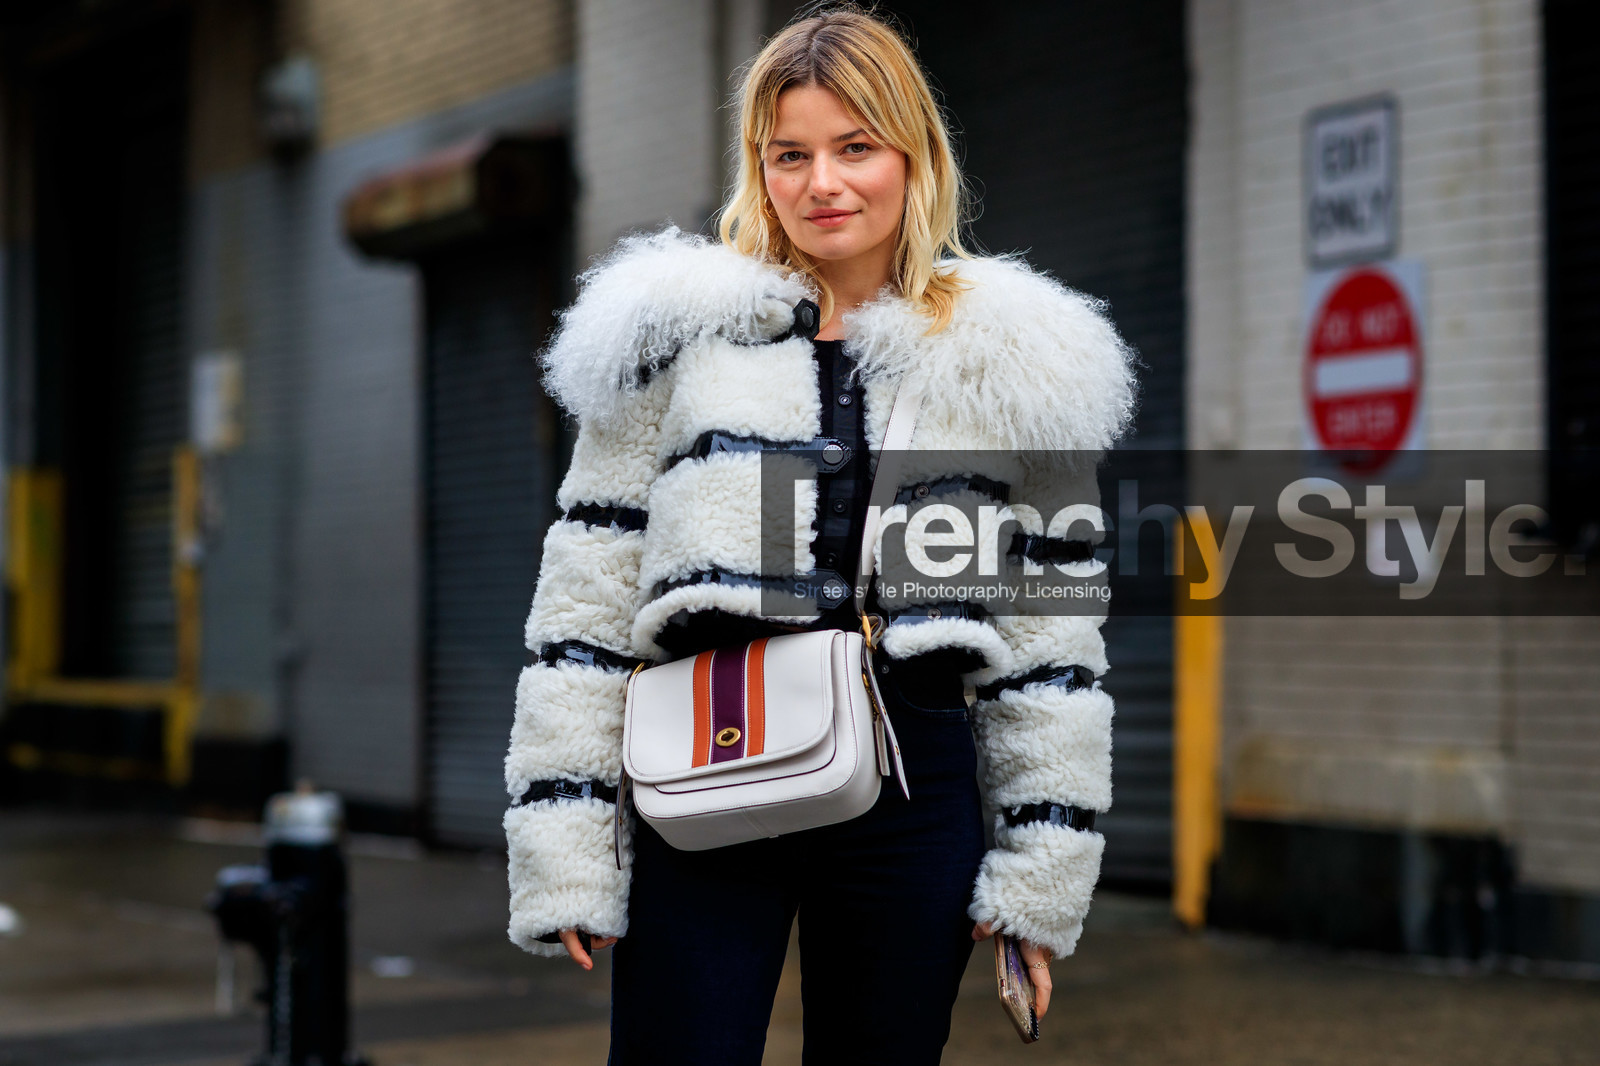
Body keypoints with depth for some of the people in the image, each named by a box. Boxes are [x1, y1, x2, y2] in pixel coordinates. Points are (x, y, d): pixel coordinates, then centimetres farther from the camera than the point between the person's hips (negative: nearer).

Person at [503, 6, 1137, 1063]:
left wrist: (1042, 876, 4)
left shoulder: (1009, 361, 8)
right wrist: (566, 852, -3)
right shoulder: (679, 333, 5)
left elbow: (1053, 640, 8)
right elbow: (587, 601, 2)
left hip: (915, 787, 2)